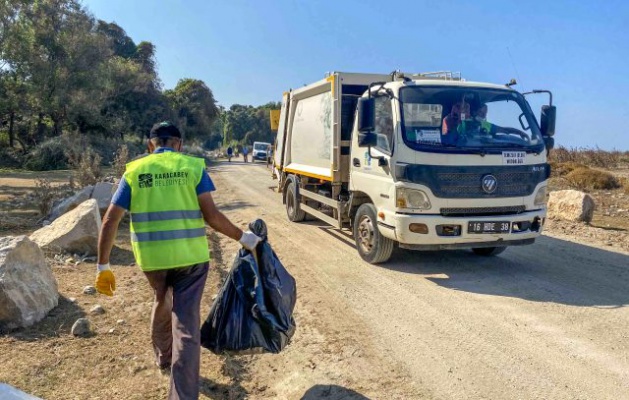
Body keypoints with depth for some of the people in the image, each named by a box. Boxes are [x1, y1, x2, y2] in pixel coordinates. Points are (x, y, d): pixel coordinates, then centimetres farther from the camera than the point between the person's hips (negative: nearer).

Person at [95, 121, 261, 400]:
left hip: (151, 256, 3)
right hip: (190, 256, -2)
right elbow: (211, 215, -10)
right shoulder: (193, 166, 0)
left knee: (161, 302, 29)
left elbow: (110, 221, -1)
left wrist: (103, 267, 5)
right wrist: (243, 237, 2)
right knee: (186, 322, 2)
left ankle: (163, 357, 51)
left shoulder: (134, 171, 4)